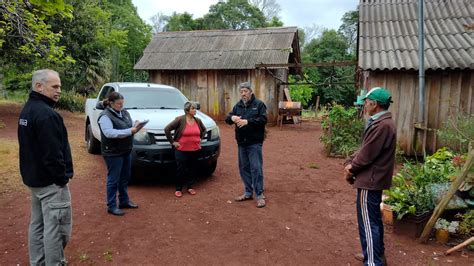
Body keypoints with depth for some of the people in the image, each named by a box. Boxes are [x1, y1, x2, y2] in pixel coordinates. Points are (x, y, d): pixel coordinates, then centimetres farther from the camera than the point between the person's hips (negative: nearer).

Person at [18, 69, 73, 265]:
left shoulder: (27, 109, 11)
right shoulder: (46, 113, -22)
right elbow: (52, 152, -26)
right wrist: (62, 177, -16)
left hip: (34, 177, 11)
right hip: (50, 181, -11)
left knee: (37, 224, 19)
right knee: (57, 227, -1)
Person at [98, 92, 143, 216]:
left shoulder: (124, 113, 10)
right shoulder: (105, 116, -14)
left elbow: (130, 127, 16)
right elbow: (109, 133, -26)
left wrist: (136, 127, -8)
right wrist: (129, 131, -28)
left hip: (126, 151, 8)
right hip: (113, 153, -8)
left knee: (125, 178, 17)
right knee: (113, 180, 1)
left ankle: (124, 201, 32)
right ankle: (111, 206, 12)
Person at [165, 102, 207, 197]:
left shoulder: (198, 121, 4)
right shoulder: (180, 119, -12)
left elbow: (204, 130, 24)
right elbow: (167, 129, -12)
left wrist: (200, 138, 13)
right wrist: (172, 142, -10)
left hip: (195, 150, 5)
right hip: (182, 150, -5)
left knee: (192, 169, 11)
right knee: (181, 170, 1)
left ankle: (190, 187, 25)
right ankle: (178, 189, 15)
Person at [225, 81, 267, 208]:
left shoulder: (259, 104, -4)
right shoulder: (238, 105, 12)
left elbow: (263, 119, -15)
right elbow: (227, 118, 8)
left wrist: (248, 121, -25)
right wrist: (232, 118, -16)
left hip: (254, 143, -6)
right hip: (241, 142, 6)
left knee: (256, 168, -7)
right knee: (244, 168, 12)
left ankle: (259, 195, 0)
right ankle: (248, 193, 24)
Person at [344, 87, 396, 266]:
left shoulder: (382, 125, -23)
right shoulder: (380, 122, 12)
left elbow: (366, 155, -21)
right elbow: (364, 149, 14)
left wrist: (351, 169, -5)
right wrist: (350, 162, 0)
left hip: (370, 181, -11)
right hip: (373, 179, 11)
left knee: (368, 222, -2)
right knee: (374, 219, 21)